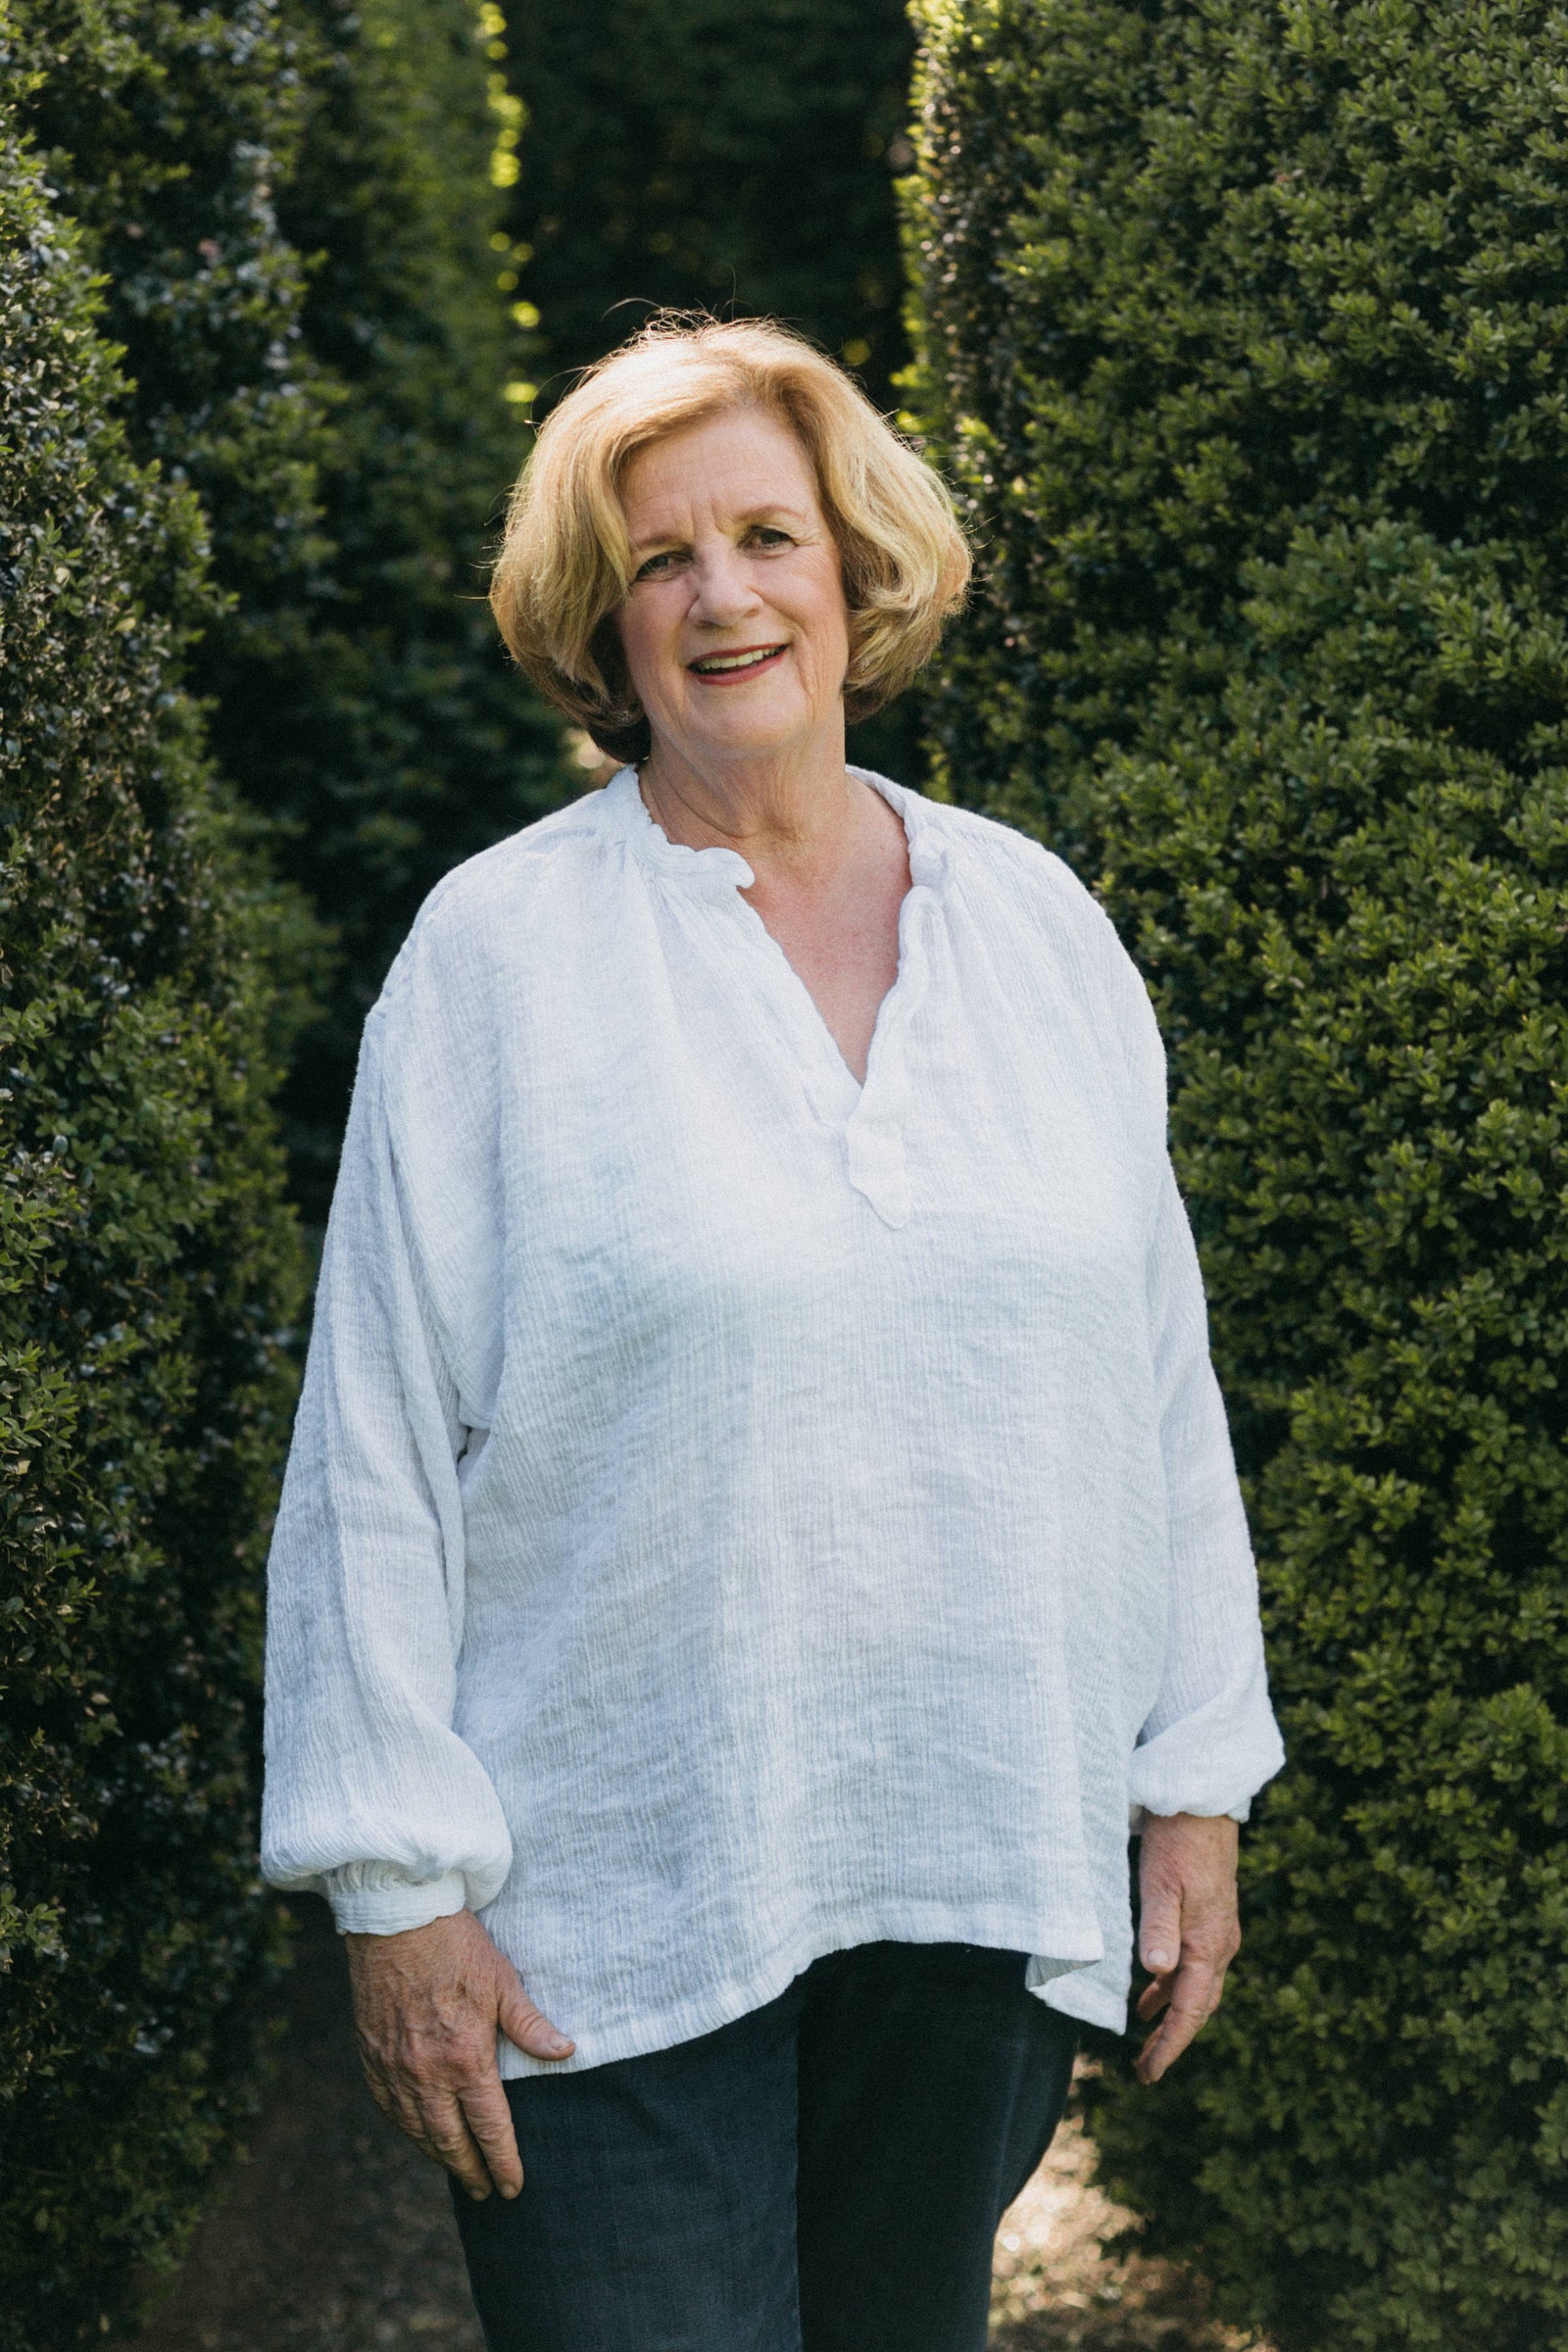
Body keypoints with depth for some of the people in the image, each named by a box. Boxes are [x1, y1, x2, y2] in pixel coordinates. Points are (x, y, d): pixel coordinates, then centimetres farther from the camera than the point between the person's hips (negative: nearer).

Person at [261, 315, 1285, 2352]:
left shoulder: (1037, 923, 6)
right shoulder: (499, 950, -5)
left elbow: (1157, 1378, 9)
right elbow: (380, 1444, -5)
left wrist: (1199, 1778, 9)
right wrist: (399, 1878, -7)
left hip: (988, 1875, 4)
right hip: (614, 1912, -3)